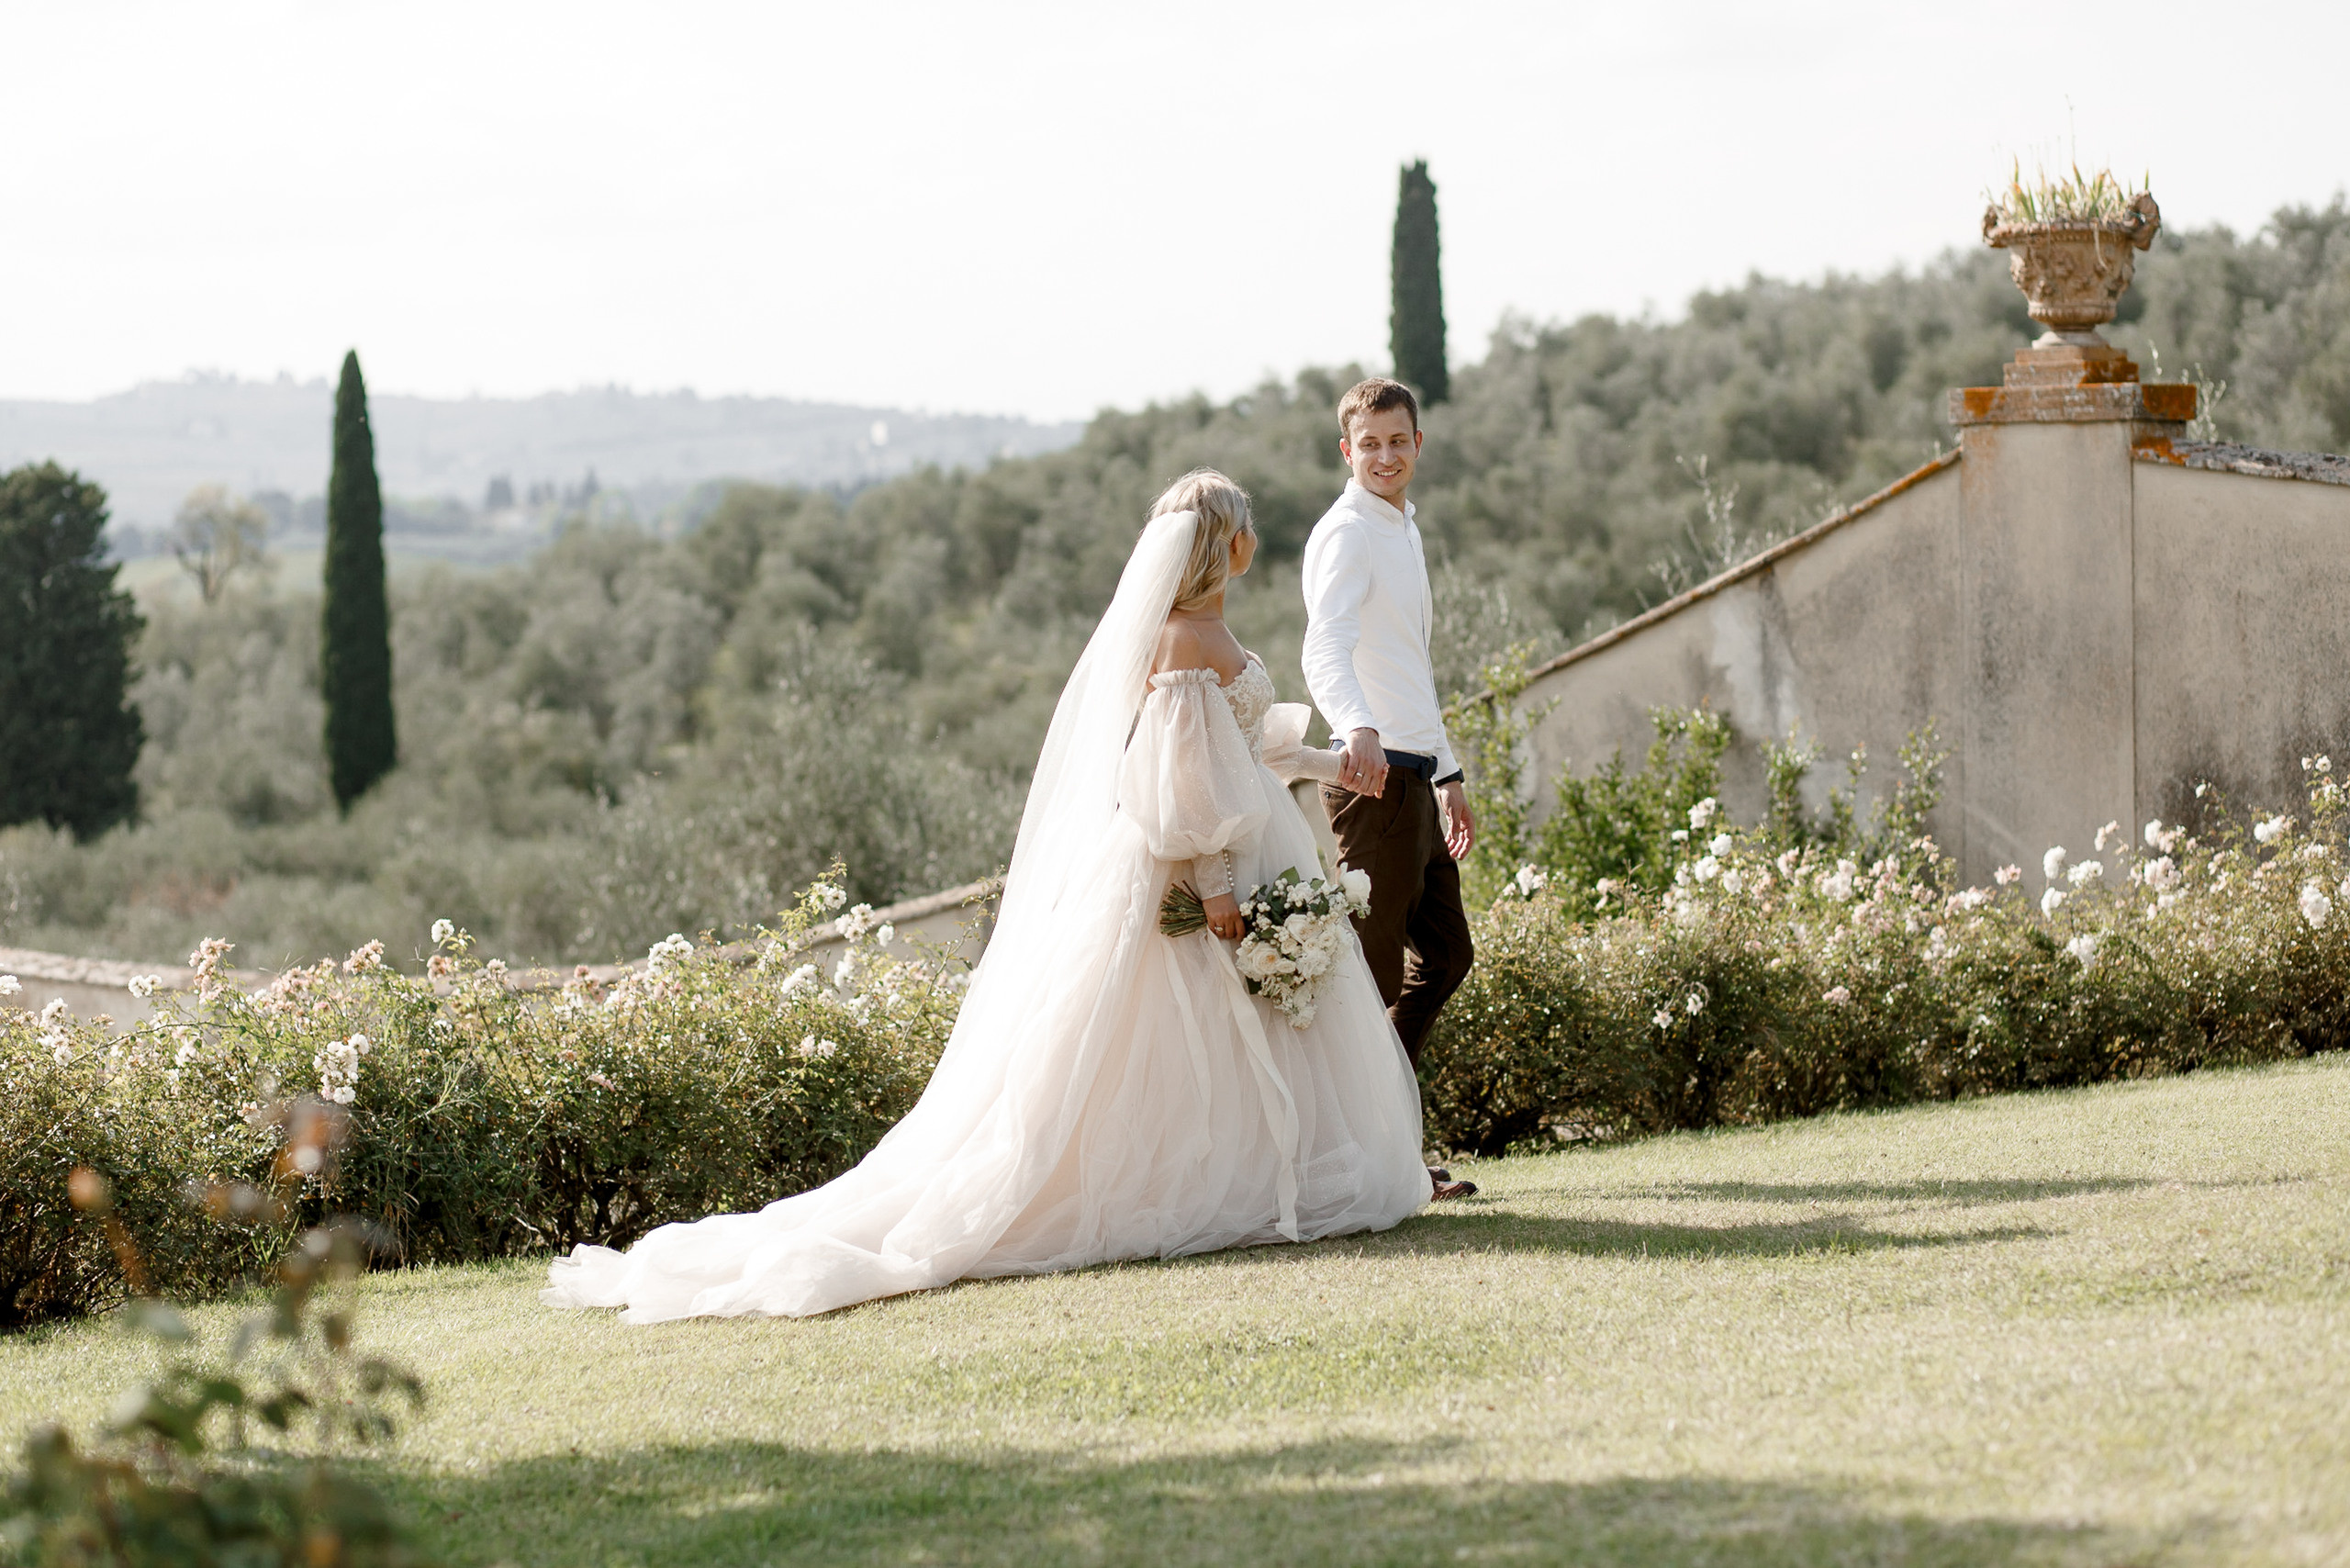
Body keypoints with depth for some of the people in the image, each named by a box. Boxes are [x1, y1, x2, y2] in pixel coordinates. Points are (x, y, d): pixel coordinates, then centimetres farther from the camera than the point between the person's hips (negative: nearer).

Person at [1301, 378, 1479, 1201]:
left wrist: (1447, 772, 30)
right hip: (1373, 775, -10)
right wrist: (1359, 731, -47)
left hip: (1414, 776, 10)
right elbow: (1325, 651, -30)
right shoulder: (1346, 533, -12)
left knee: (1443, 956, 15)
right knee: (1372, 973, -6)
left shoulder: (1402, 532, 20)